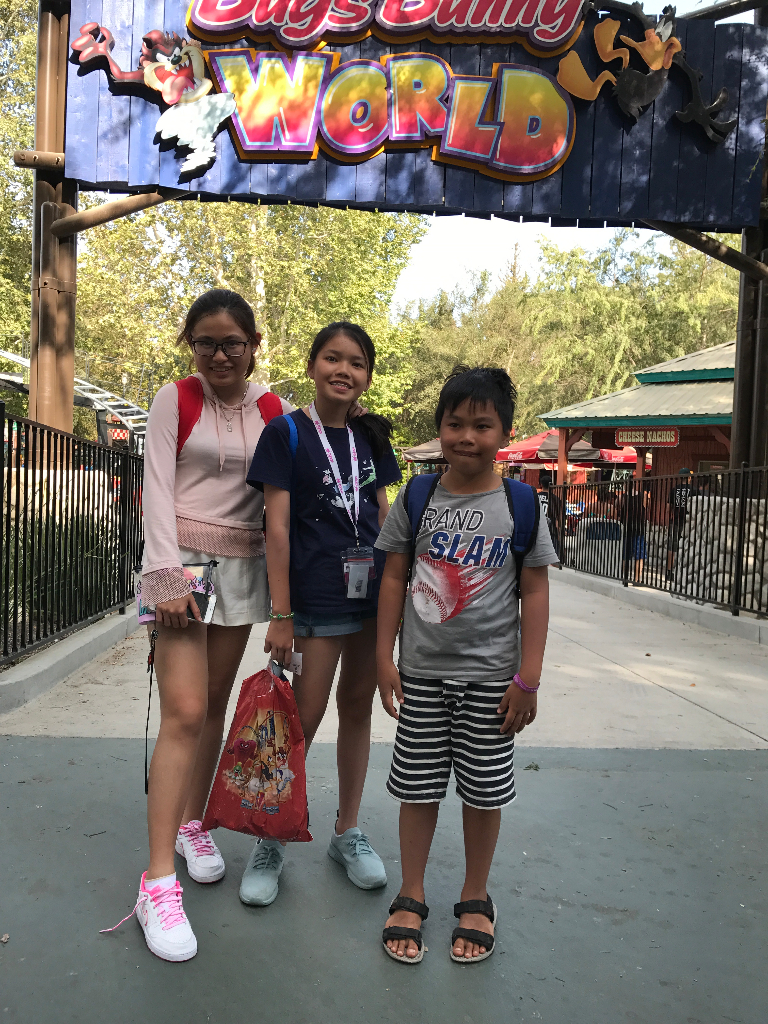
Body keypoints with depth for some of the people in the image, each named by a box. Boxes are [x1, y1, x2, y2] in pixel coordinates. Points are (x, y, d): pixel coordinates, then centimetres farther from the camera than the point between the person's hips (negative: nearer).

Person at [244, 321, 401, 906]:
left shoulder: (371, 437, 10)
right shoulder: (287, 433, -4)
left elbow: (384, 518, 13)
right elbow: (277, 526, -8)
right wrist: (281, 614, -11)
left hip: (375, 592, 5)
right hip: (317, 596, -5)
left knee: (358, 706, 14)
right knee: (304, 718, 1)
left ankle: (349, 832, 29)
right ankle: (272, 842, 21)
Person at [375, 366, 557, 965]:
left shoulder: (519, 505, -5)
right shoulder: (416, 499, -1)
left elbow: (535, 592, -3)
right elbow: (394, 579, 3)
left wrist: (528, 678, -6)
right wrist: (384, 658, 0)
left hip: (491, 674, -1)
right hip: (422, 670, 1)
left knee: (484, 787, 11)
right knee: (418, 784, 11)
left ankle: (476, 900, 33)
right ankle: (411, 897, 31)